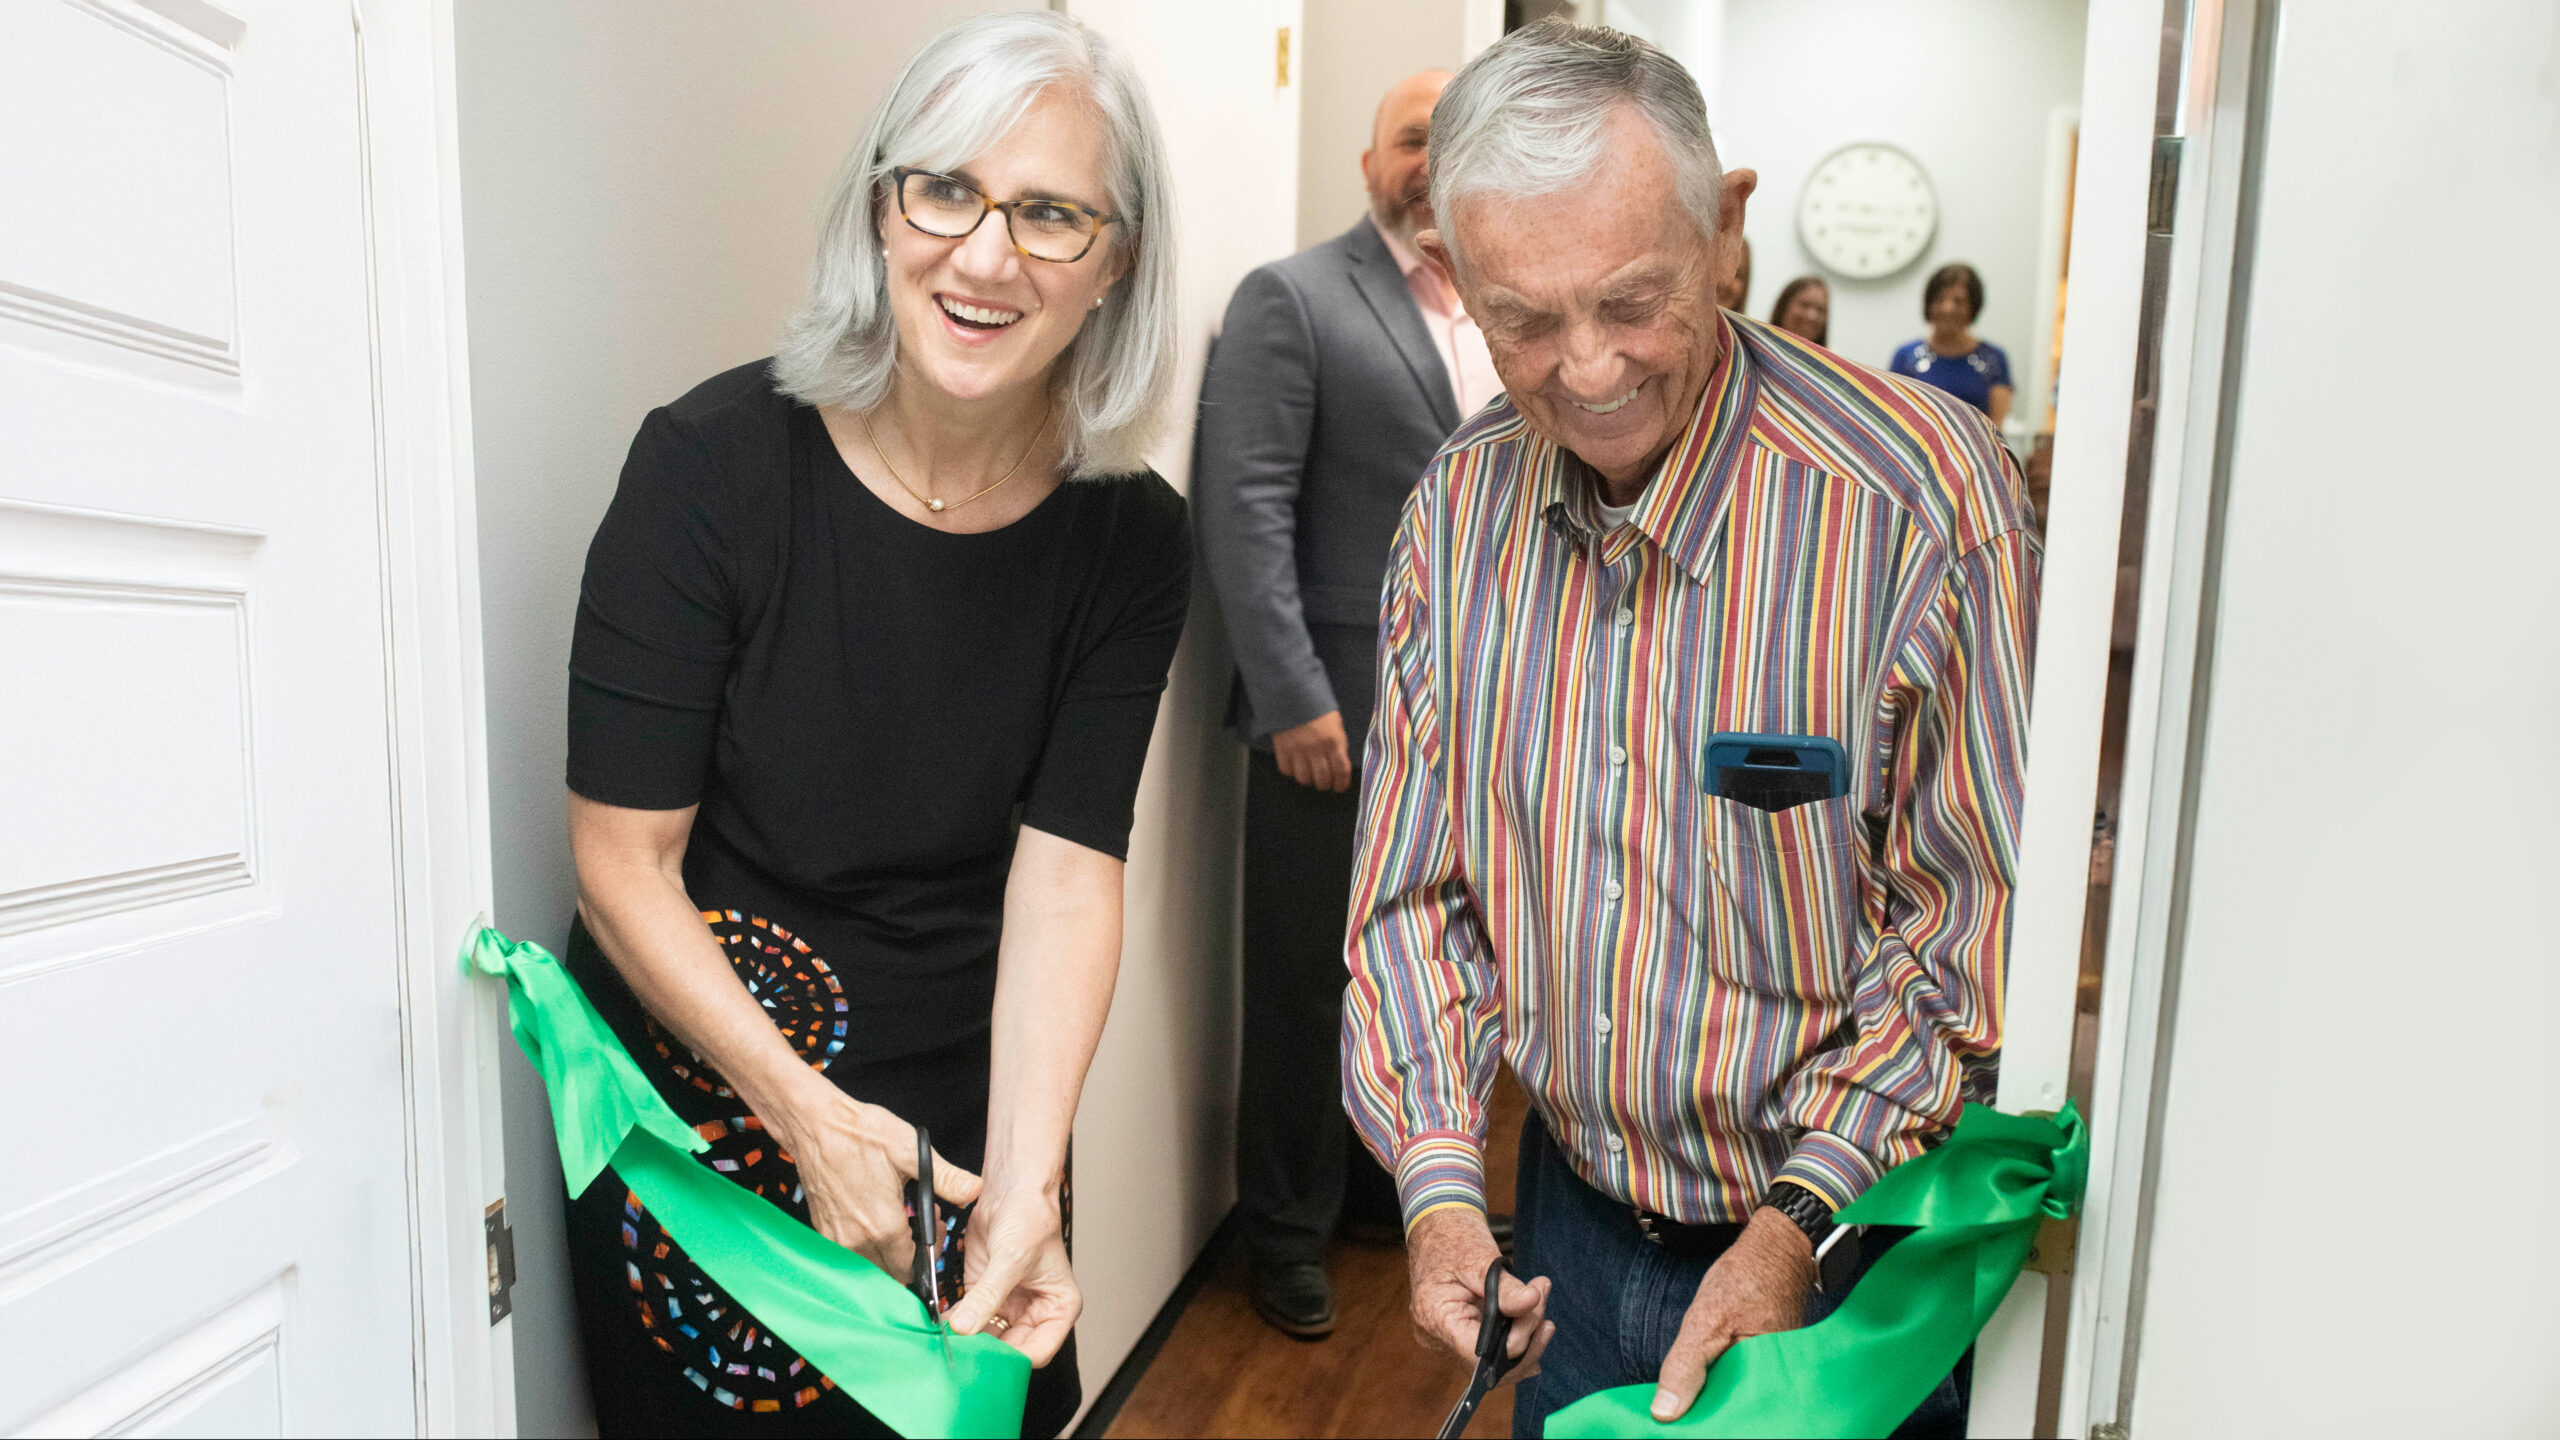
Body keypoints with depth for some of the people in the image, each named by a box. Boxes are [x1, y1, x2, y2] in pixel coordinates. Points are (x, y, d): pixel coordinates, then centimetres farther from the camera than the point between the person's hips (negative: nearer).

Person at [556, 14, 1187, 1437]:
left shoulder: (1134, 539, -10)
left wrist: (1024, 1183, -25)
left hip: (979, 1123, 2)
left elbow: (1065, 872, -15)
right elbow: (625, 862, -14)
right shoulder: (715, 462, -16)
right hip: (704, 1114, -1)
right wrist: (809, 1115, -21)